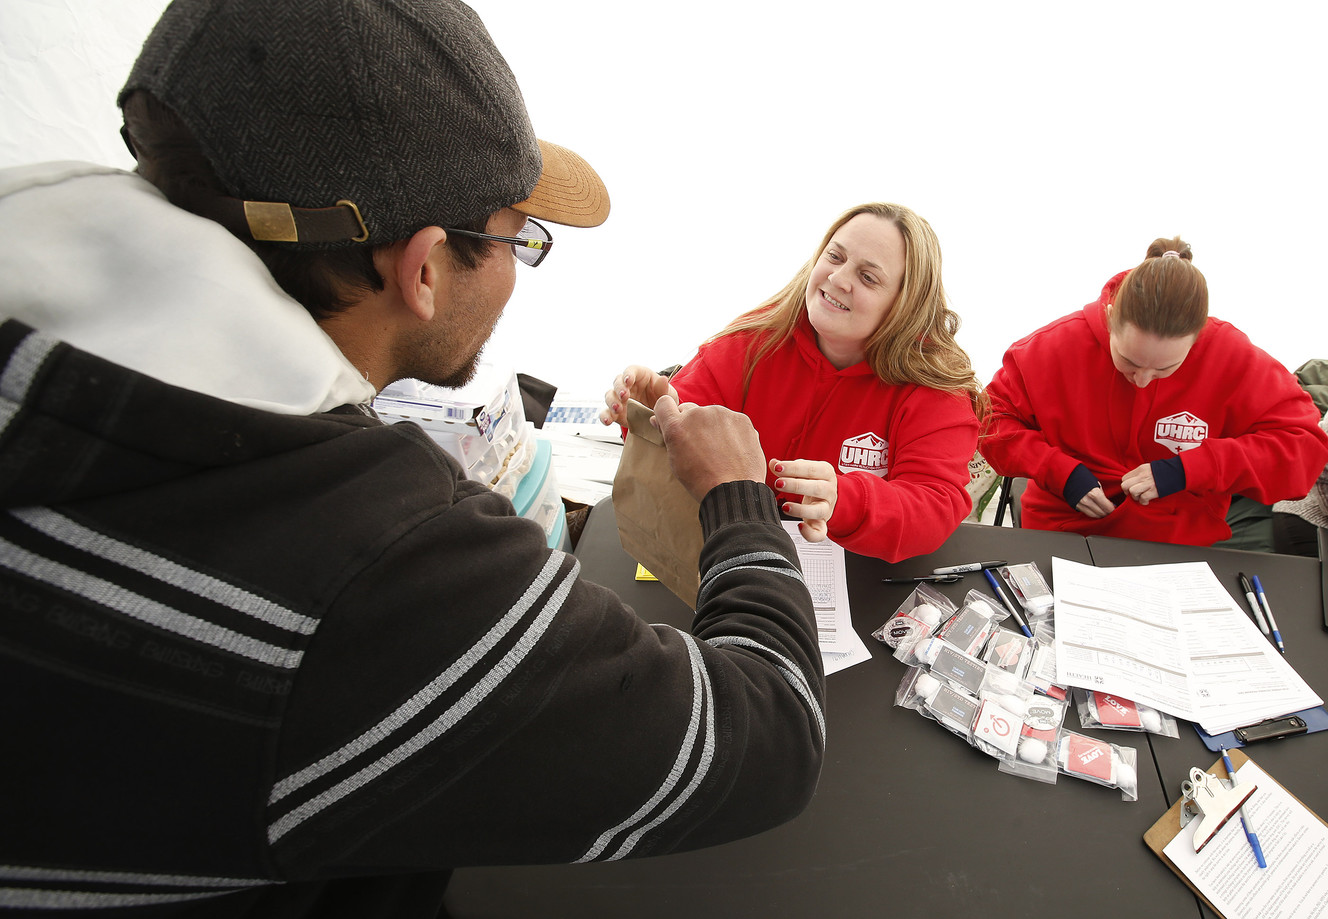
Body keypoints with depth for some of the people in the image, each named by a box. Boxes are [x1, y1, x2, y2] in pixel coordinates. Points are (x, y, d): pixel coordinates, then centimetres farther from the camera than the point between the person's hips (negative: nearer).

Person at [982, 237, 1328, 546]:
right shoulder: (1061, 343, -8)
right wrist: (1060, 471, -13)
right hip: (1063, 532, -1)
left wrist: (1187, 470, -14)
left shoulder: (1230, 353, -6)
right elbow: (993, 417, -1)